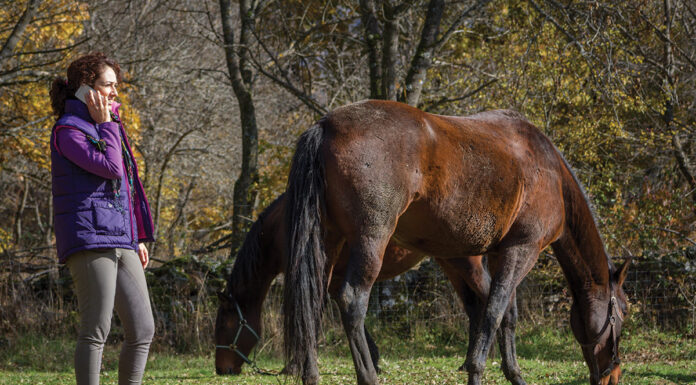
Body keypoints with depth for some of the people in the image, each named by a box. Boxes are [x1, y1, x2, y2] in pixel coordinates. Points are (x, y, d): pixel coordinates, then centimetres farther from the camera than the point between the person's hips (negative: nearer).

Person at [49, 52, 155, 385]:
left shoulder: (105, 128, 22)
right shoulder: (68, 130, -5)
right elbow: (110, 168, -17)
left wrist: (138, 238, 23)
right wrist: (106, 124, -6)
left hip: (120, 242, 9)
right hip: (90, 239, -9)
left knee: (142, 331, 4)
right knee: (96, 331, -9)